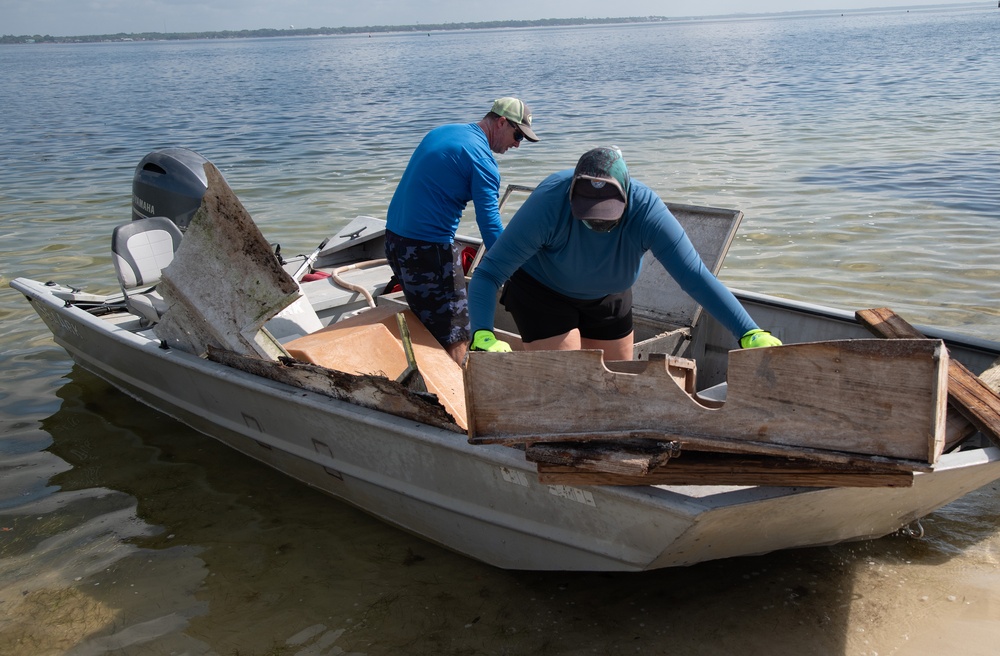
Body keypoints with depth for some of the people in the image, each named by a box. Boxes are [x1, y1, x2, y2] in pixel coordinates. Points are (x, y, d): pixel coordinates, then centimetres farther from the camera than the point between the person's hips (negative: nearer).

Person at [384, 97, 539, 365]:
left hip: (394, 236, 10)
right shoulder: (481, 157, -12)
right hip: (428, 249, -9)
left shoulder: (441, 132, 16)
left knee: (427, 325, 20)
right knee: (455, 338, -3)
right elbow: (490, 222, -18)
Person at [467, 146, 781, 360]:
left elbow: (695, 276, -33)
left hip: (607, 296, 4)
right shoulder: (549, 203, -37)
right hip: (542, 292, -3)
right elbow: (488, 272, -35)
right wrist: (483, 336, -50)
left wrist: (751, 334, -41)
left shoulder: (646, 210, -32)